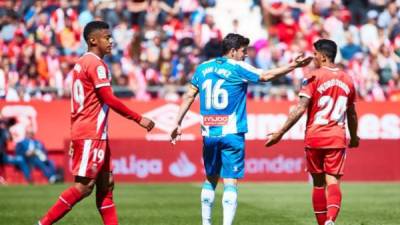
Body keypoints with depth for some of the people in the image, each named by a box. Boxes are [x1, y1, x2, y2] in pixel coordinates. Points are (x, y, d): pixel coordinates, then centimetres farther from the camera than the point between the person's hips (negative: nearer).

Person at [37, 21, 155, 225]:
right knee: (84, 186, -10)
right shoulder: (96, 63, -12)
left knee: (106, 185, 8)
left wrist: (75, 137, 21)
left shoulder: (81, 63, 17)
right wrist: (139, 119, -12)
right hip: (91, 135, -10)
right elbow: (110, 100, -18)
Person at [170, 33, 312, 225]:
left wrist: (178, 124, 18)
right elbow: (266, 76, -11)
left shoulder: (203, 68, 10)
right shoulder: (238, 68, -6)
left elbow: (189, 97, 13)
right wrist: (293, 66, -7)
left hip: (209, 134, 5)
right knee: (230, 182, -5)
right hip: (232, 134, -5)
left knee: (210, 179, 19)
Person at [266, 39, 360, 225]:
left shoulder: (314, 77, -6)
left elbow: (300, 109, -14)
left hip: (315, 138, -2)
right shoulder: (347, 80, 9)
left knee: (318, 183, 10)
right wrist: (354, 138, 34)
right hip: (337, 138, 2)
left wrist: (280, 132, -11)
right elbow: (352, 114, 19)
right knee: (333, 181, -5)